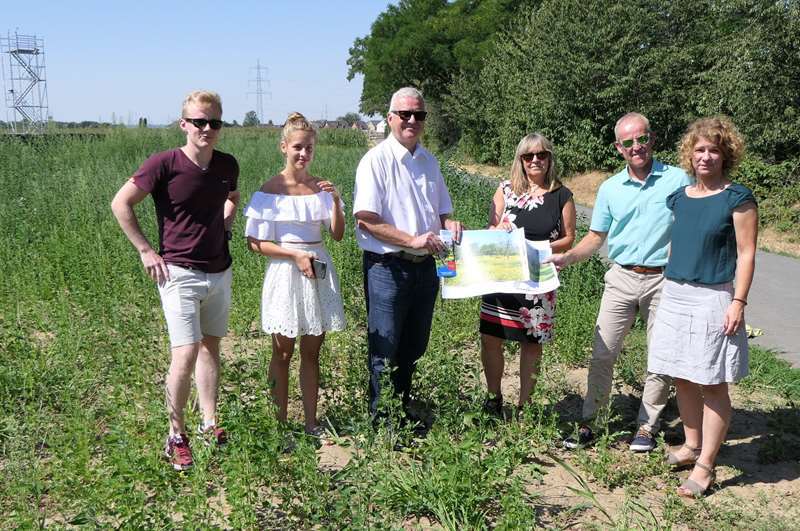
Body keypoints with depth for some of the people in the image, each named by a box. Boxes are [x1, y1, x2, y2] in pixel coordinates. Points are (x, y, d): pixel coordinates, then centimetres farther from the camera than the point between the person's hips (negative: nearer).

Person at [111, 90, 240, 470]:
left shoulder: (227, 165, 1)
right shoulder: (164, 164, -14)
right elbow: (120, 203, -7)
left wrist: (227, 217, 7)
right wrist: (145, 250, -8)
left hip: (219, 272, 6)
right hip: (179, 272, -5)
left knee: (210, 347, 14)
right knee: (185, 354, -10)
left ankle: (209, 425, 26)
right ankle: (176, 435, 8)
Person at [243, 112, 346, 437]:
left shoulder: (321, 187, 5)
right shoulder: (271, 190, -7)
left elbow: (337, 234, 2)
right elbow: (256, 243, -8)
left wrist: (335, 201, -13)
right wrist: (296, 255, -17)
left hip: (319, 271, 4)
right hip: (285, 273, -4)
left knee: (311, 352, 11)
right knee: (283, 352, 7)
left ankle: (311, 422, 21)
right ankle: (281, 422, 19)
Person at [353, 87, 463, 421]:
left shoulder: (429, 161, 12)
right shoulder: (376, 160, -9)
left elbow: (441, 212, 21)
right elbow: (365, 220, -17)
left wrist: (450, 224, -2)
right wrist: (412, 240, -23)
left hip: (424, 266, 7)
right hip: (387, 267, -6)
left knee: (413, 348, 17)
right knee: (385, 352, 2)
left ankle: (403, 411, 32)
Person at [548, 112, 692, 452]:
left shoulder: (677, 179, -2)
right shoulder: (610, 189, 6)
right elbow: (596, 236, 9)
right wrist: (567, 258, -7)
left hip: (663, 280, -2)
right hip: (621, 279, 2)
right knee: (602, 353, 2)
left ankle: (647, 426, 22)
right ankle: (588, 422, 13)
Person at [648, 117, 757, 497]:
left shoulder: (738, 198, -6)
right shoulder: (678, 197, 10)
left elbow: (746, 254, -8)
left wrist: (739, 302, -14)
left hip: (713, 299, -6)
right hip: (675, 295, 6)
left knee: (712, 384, 0)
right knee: (683, 378, 12)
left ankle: (705, 466, 8)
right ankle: (692, 446, 29)